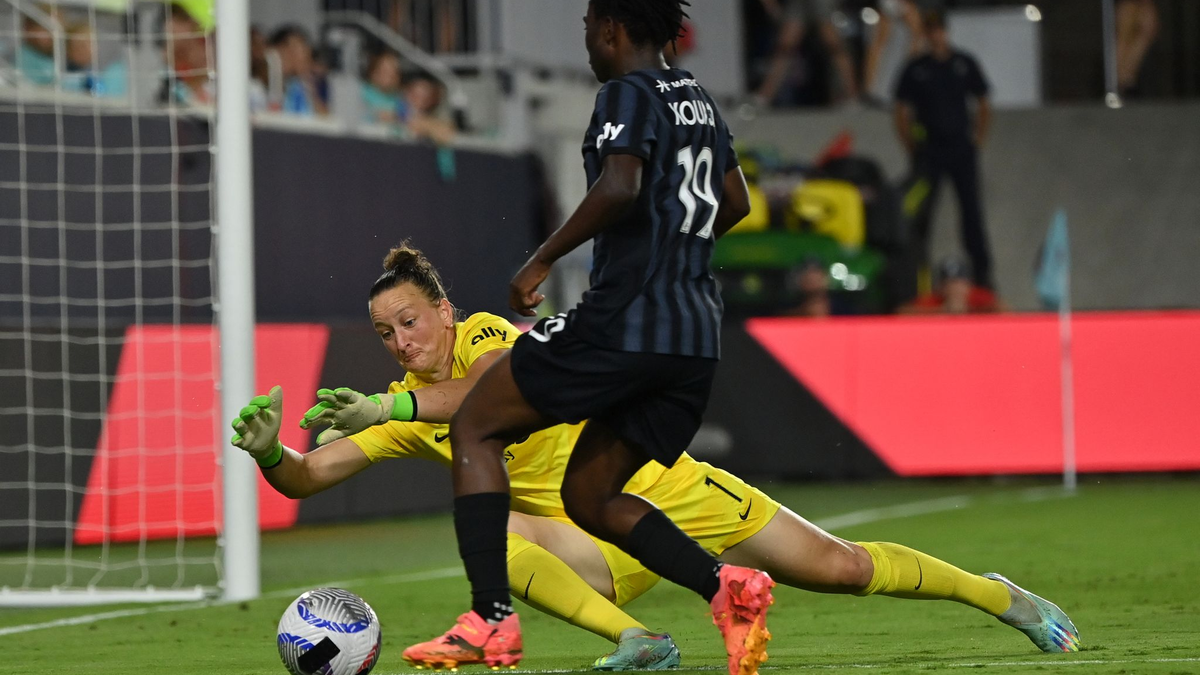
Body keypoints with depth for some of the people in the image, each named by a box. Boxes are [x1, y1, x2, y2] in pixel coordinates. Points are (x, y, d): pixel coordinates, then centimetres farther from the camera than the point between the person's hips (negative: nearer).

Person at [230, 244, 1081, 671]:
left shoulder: (488, 333, -13)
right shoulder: (405, 409, 0)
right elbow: (308, 477, -7)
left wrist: (389, 407, -47)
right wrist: (268, 448, -28)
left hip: (659, 489, -3)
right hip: (595, 546, 3)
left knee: (840, 565, -3)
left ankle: (996, 595, 19)